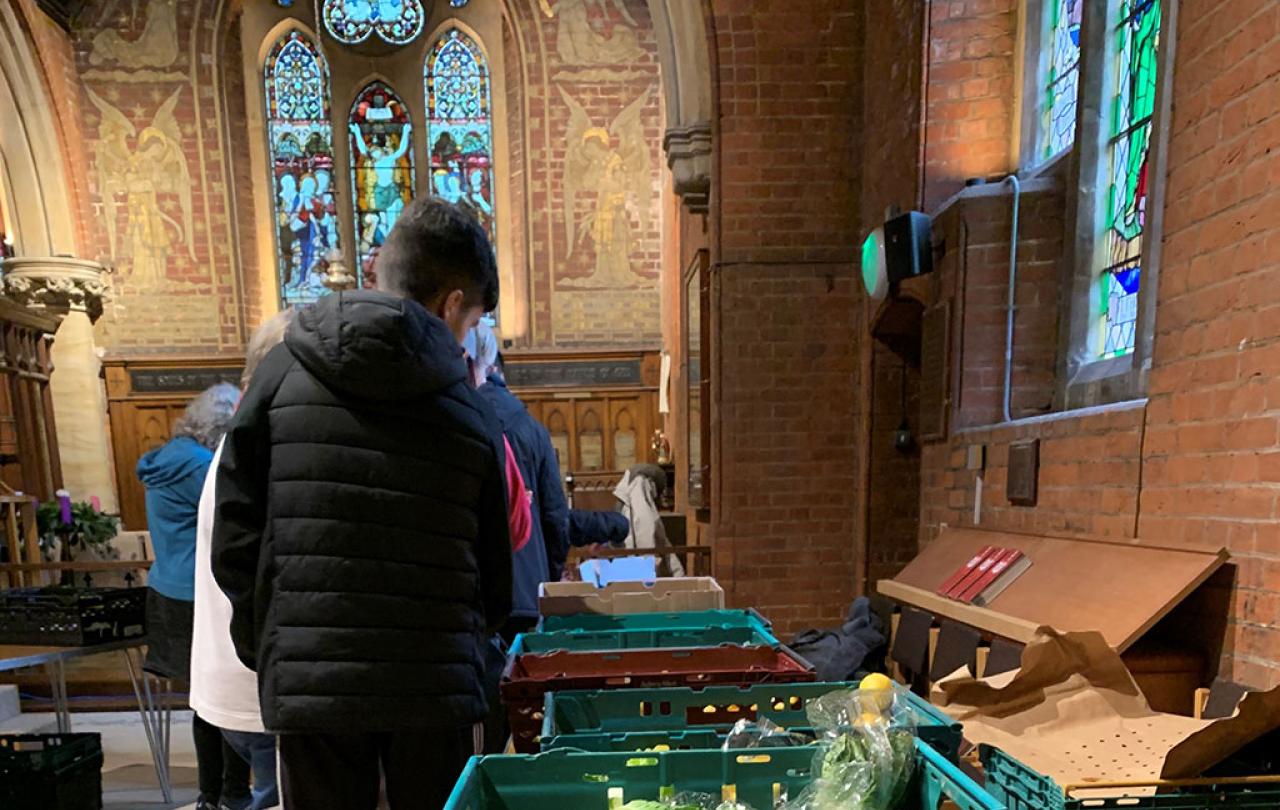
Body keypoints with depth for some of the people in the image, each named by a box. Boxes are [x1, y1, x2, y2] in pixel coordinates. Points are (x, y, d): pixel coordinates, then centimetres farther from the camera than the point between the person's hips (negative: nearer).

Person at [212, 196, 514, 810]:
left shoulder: (282, 374, -3)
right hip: (433, 685, 0)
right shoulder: (473, 413, -4)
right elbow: (494, 577, 2)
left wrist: (263, 650, 12)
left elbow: (234, 541, -2)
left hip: (306, 684, 1)